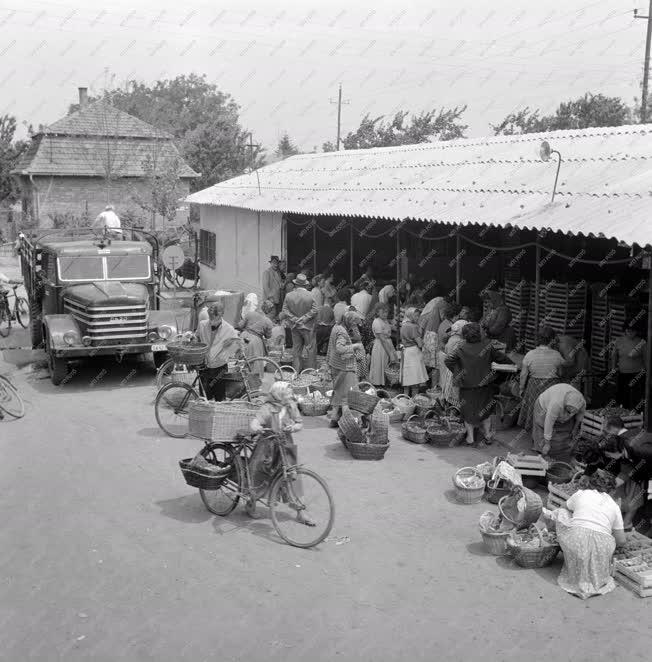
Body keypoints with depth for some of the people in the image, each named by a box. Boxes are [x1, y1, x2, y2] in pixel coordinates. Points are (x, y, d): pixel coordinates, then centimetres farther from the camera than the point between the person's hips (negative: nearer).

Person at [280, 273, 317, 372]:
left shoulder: (289, 296, -7)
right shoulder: (310, 296, -14)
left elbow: (285, 311, -7)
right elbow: (314, 310, -14)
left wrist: (294, 319, -8)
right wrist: (304, 318, -10)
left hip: (294, 326, 3)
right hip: (308, 326, -3)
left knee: (296, 348, 14)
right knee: (310, 348, 9)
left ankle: (297, 370, 19)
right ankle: (311, 369, 14)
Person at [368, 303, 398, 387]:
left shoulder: (385, 321, 13)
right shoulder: (377, 322, -14)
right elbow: (382, 340, -18)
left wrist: (393, 351, 8)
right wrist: (390, 354, -19)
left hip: (388, 347, 9)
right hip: (380, 348, -9)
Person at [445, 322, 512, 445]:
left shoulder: (461, 348, -13)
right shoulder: (487, 345, -12)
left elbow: (448, 360, -19)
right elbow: (500, 357, -1)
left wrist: (457, 373, -8)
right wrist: (511, 363, 18)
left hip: (467, 385, -1)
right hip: (484, 385, 1)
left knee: (468, 411, 15)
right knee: (485, 410, 20)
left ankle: (470, 437, 21)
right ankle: (488, 436, 27)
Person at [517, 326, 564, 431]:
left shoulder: (530, 354, -14)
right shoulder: (556, 355, -15)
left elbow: (523, 375, -6)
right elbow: (560, 373, 0)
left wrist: (521, 388, 8)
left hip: (534, 387, 1)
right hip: (551, 388, -1)